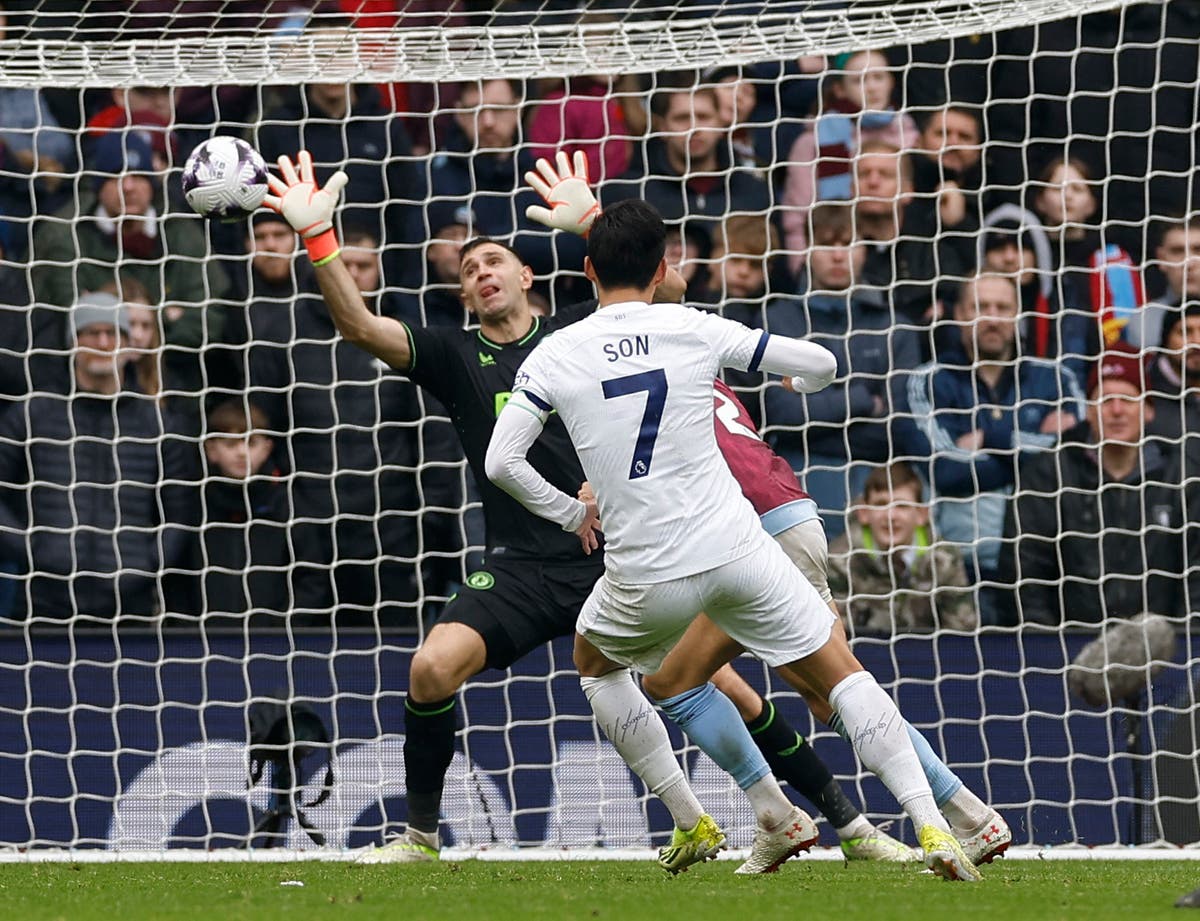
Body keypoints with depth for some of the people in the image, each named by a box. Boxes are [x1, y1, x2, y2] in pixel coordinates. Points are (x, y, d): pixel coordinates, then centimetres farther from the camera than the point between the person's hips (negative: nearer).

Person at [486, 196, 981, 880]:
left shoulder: (554, 356, 3)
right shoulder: (694, 330, 3)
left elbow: (501, 462, -4)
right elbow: (820, 364, 8)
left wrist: (570, 513, 13)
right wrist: (795, 385, 32)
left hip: (647, 574, 0)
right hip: (735, 545, 0)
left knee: (595, 663, 31)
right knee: (841, 674, 9)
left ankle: (692, 823, 25)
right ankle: (932, 826, -8)